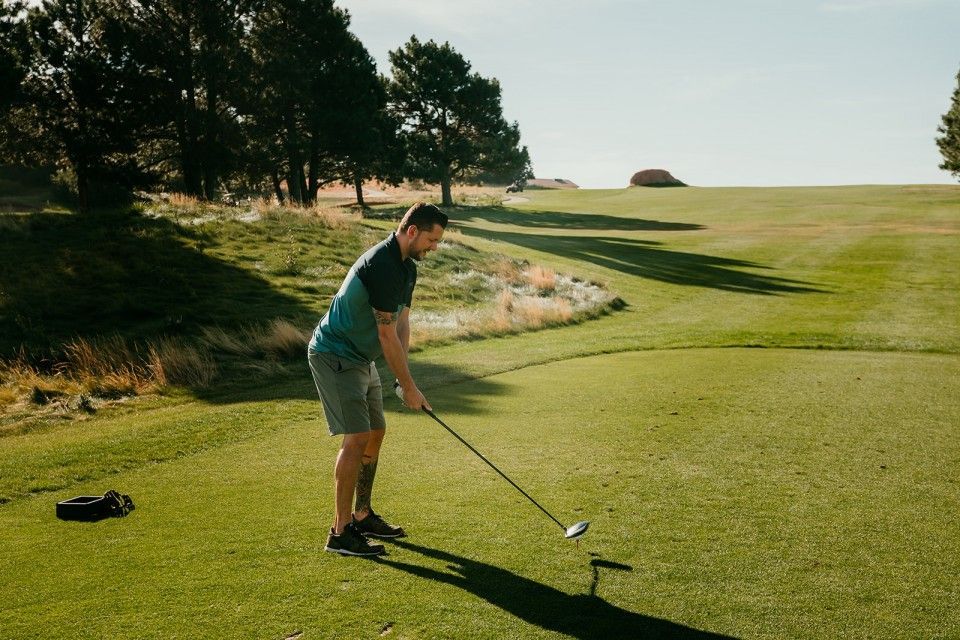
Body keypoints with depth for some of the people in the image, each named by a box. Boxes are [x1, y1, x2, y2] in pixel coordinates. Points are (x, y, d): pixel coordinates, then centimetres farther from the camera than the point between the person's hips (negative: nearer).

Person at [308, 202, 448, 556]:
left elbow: (401, 324, 8)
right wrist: (409, 387, -15)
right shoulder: (382, 265, -25)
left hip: (360, 357, 10)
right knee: (356, 437, -13)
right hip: (334, 356, -10)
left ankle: (362, 516, 24)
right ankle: (340, 532, -7)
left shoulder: (407, 267, 8)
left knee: (375, 433, 12)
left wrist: (404, 377, -2)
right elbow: (387, 335, -22)